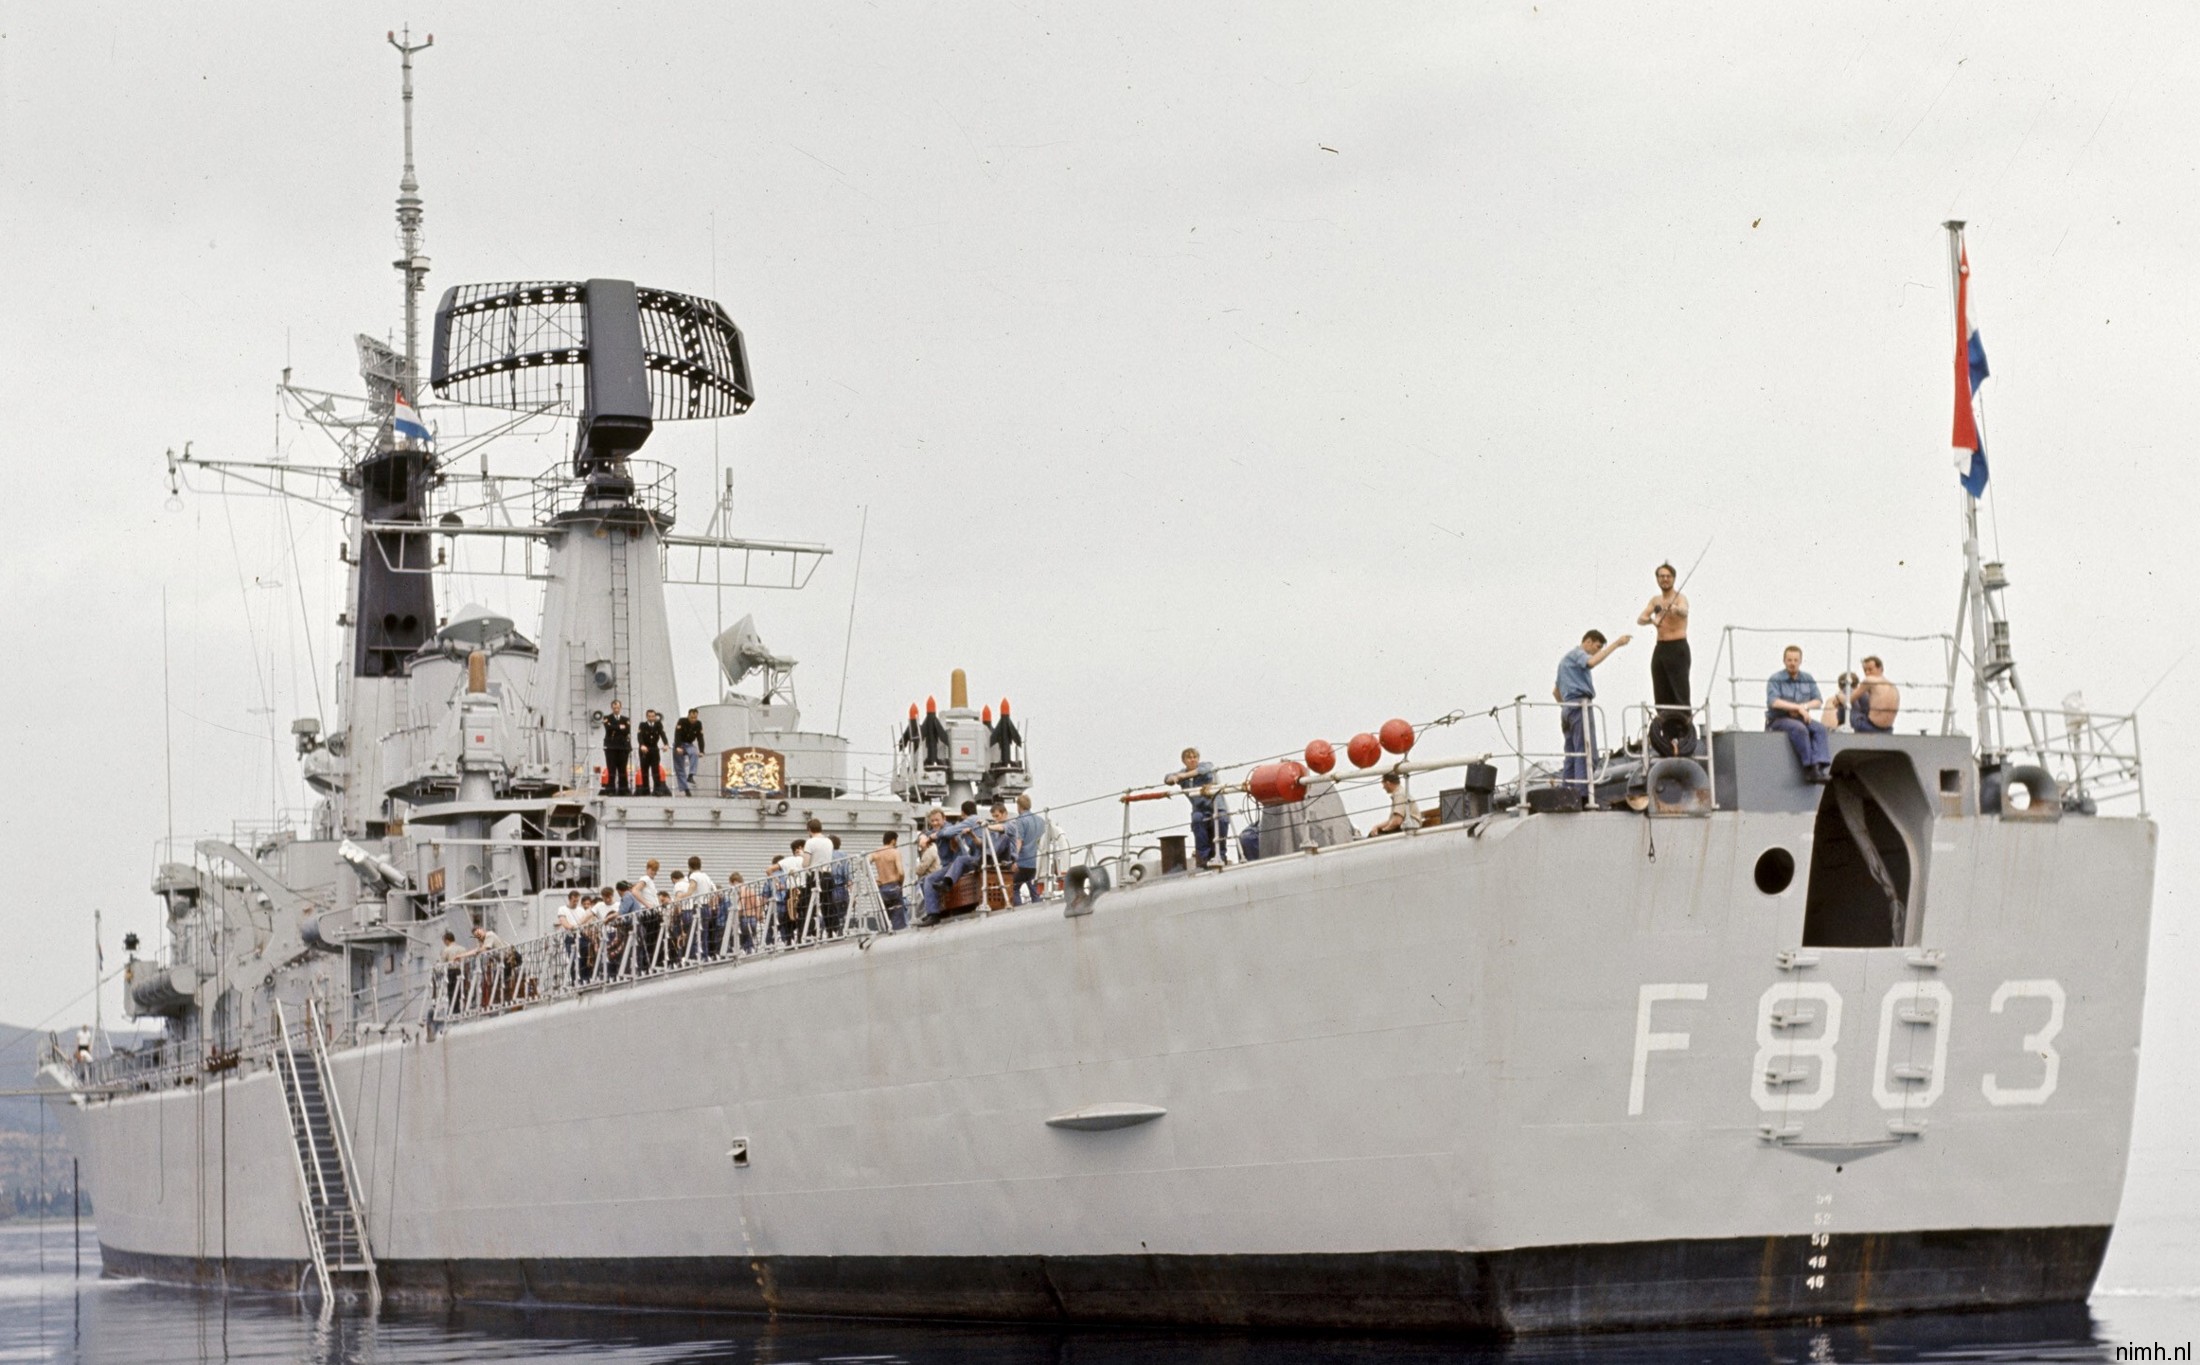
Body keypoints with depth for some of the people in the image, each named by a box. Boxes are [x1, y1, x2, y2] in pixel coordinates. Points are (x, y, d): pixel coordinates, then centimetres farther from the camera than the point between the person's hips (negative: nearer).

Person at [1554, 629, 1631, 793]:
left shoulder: (1566, 659, 30)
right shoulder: (1577, 654, 0)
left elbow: (1555, 691, 34)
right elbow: (1592, 662, -24)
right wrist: (1615, 644, -24)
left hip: (1567, 708, 10)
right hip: (1580, 704, -10)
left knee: (1572, 755, 6)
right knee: (1585, 751, -15)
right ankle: (1583, 795, -24)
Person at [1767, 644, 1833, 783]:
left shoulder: (1808, 679, 11)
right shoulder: (1775, 679, -4)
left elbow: (1818, 701, 5)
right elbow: (1773, 702, -19)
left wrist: (1804, 706, -16)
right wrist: (1798, 707, -21)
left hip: (1800, 718, 5)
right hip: (1778, 720, -5)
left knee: (1820, 728, -24)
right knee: (1799, 729, -35)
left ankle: (1820, 765, -35)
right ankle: (1809, 768, -35)